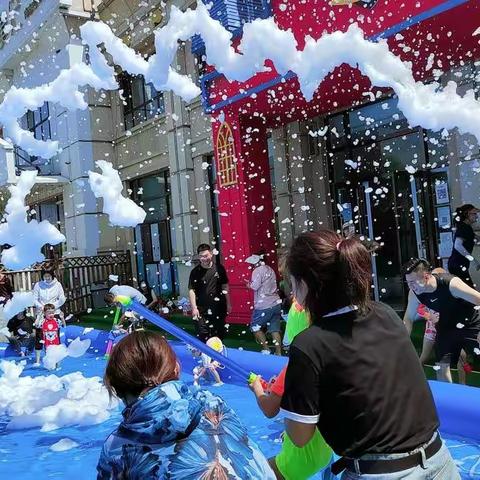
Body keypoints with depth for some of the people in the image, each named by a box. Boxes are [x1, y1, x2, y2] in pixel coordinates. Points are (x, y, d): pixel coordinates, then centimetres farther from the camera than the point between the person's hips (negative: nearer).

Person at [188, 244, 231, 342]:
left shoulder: (219, 268, 1)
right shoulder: (195, 272, -4)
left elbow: (225, 286, 8)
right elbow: (191, 290, -6)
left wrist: (228, 304, 8)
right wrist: (194, 308, -14)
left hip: (218, 307, 2)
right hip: (202, 309, -2)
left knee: (219, 334, 10)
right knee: (202, 336, -6)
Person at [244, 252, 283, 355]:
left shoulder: (257, 271, -10)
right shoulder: (270, 269, 15)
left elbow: (255, 286, -18)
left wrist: (248, 284, 2)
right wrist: (251, 283, 17)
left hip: (264, 306, -7)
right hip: (276, 303, 7)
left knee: (255, 327, 8)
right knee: (275, 329, 8)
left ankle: (266, 349, 7)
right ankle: (279, 353, 7)